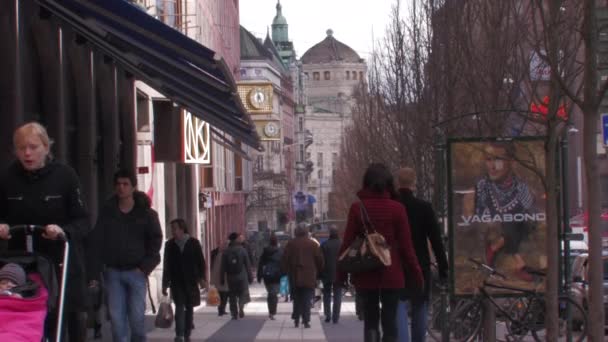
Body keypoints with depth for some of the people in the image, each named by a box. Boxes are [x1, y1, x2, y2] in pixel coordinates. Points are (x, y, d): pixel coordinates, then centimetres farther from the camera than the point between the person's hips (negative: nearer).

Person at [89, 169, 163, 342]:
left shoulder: (146, 213, 2)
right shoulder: (107, 212, 5)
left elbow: (156, 240, 4)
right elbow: (97, 243, 3)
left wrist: (145, 267, -6)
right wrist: (94, 273, -4)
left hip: (136, 271, -2)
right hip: (113, 271, 2)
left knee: (137, 316, -5)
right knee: (116, 317, -3)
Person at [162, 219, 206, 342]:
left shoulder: (194, 243, 1)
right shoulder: (170, 245, 4)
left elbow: (200, 261, 2)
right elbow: (166, 265, 8)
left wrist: (201, 278, -7)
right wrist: (165, 284, 7)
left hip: (191, 281, 1)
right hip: (176, 282, 0)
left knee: (189, 308, 7)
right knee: (179, 307, -13)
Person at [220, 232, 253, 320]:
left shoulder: (226, 252, 1)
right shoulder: (242, 250, -3)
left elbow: (223, 267, 2)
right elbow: (248, 265, -2)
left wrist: (222, 279, 7)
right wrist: (250, 277, 4)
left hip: (231, 277, 1)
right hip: (242, 277, -1)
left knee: (232, 296, 8)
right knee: (243, 294, 7)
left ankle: (234, 314, 4)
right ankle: (241, 307, -18)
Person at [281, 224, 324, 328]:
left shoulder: (290, 244, 1)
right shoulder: (313, 244, -2)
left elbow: (284, 260, 2)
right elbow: (320, 260, 1)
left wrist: (285, 271, 12)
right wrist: (318, 271, 13)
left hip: (295, 277, 2)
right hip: (309, 278, -1)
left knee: (297, 299, 12)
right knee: (307, 300, 0)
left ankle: (296, 320, 9)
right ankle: (306, 321, -6)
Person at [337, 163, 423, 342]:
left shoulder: (357, 208, -3)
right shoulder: (397, 208, -5)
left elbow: (347, 243, -2)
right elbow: (406, 245, -3)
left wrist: (341, 274, 6)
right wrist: (416, 274, 5)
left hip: (365, 274, 1)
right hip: (391, 274, -1)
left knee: (370, 319, 12)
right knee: (389, 320, 6)